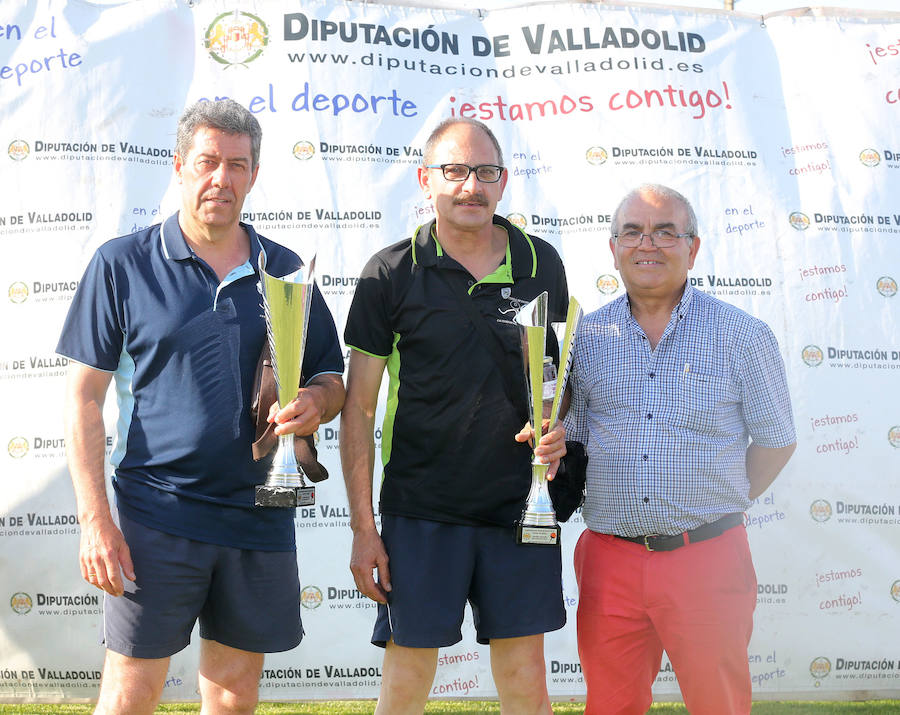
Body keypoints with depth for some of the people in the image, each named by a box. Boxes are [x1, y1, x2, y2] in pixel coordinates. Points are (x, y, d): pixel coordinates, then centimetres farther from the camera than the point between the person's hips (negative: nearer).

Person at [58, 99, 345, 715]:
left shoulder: (285, 271, 9)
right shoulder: (122, 265, 0)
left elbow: (332, 376, 16)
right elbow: (85, 396, -1)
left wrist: (317, 401, -10)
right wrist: (94, 517, -9)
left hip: (260, 518, 3)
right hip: (157, 516, -3)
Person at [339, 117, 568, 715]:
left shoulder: (541, 264, 4)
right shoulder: (391, 274, -4)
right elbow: (359, 407, -1)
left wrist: (557, 427, -6)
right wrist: (363, 527, -5)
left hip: (518, 503, 2)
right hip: (419, 507, -2)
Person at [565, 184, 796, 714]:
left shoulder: (743, 337, -2)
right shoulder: (587, 337, 5)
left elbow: (775, 441, 6)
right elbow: (570, 438, 13)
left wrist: (715, 511, 2)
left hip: (708, 560, -2)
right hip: (609, 560, 2)